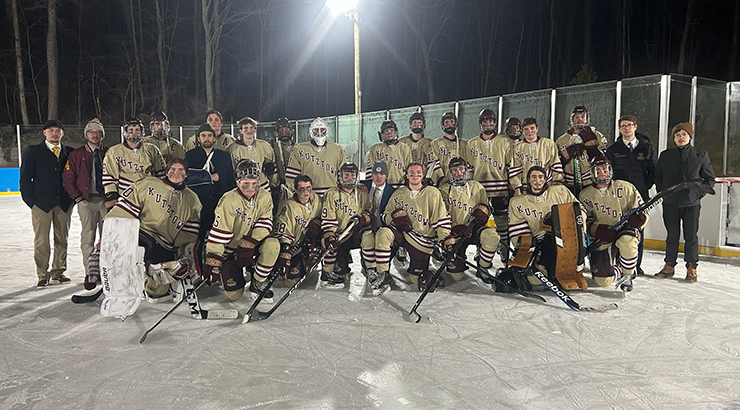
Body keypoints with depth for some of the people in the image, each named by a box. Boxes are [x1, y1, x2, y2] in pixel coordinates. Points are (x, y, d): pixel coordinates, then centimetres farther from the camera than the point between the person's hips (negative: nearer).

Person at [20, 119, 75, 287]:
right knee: (41, 240, -2)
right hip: (41, 202, -2)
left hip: (64, 203, 3)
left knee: (62, 239, 9)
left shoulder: (70, 153, 9)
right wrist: (29, 199, -4)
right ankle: (43, 275, 9)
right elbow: (25, 177, 3)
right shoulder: (33, 151, 3)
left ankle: (58, 271, 22)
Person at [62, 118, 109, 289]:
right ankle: (90, 273, -1)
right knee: (88, 237, -4)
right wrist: (77, 197, -2)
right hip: (86, 201, -1)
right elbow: (67, 179, 6)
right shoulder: (76, 155, 6)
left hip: (106, 200, 1)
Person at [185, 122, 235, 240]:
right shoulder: (190, 155, 8)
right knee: (198, 239, -3)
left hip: (221, 204, 2)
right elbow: (187, 179, -7)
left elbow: (231, 181, 16)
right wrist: (209, 177, -10)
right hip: (197, 205, -2)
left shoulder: (225, 156, 15)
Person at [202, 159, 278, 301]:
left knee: (272, 244, -30)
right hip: (229, 250, -3)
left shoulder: (265, 197, -9)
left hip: (252, 246, 3)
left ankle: (258, 283, -9)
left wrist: (249, 243, -26)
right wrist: (213, 262, -25)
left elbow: (265, 223, -11)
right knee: (234, 294, -8)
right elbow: (218, 233, -22)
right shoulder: (229, 201, -22)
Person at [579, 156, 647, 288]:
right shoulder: (585, 195, 3)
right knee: (603, 280, -11)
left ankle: (627, 275, -11)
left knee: (626, 241, -41)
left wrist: (638, 217, -24)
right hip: (602, 240, 2)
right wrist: (595, 229, -18)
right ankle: (618, 271, 29)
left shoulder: (625, 188, -2)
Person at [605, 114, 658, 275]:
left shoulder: (647, 148, 7)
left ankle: (636, 264, 13)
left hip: (640, 195, 0)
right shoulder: (613, 149, 8)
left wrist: (646, 185, 0)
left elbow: (654, 170, 9)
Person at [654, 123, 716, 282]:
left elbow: (710, 178, 8)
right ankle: (669, 266, 17)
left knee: (691, 236, 2)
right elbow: (657, 176, 15)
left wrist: (699, 191, -5)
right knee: (672, 235, 8)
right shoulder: (665, 155, 8)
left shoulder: (700, 155, 4)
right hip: (670, 202, 2)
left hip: (691, 203, -2)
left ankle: (691, 268, 11)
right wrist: (663, 191, 3)